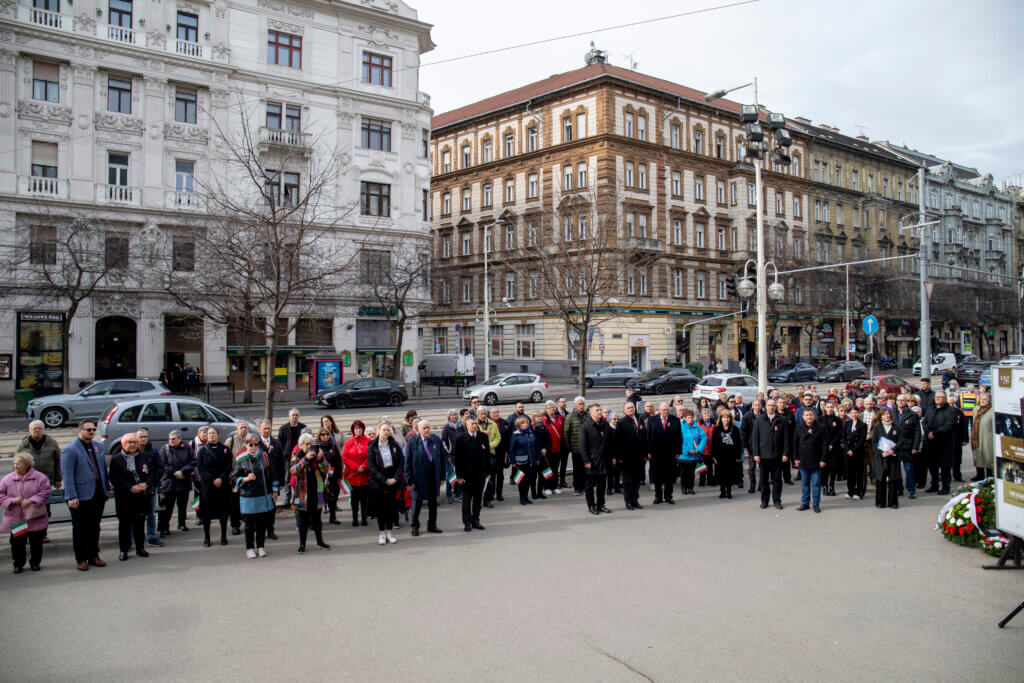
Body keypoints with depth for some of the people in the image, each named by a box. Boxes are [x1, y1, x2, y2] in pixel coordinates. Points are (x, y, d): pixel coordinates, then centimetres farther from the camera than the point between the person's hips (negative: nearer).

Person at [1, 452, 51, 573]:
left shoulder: (40, 477, -4)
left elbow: (45, 493, -7)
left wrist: (30, 500, -18)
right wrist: (12, 500, -14)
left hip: (35, 518, -1)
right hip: (15, 519, 1)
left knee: (36, 542, 8)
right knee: (17, 542, 2)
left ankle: (35, 563, 24)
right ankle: (18, 564, 19)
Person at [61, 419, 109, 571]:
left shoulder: (97, 447, 12)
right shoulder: (70, 450, -8)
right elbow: (67, 475, -12)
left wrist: (106, 489, 15)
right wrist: (71, 496, -17)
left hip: (98, 495, 6)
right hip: (81, 497, -6)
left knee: (94, 527, 13)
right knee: (80, 529, 5)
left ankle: (94, 556, 24)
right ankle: (81, 559, 14)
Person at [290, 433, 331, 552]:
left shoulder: (317, 455, 4)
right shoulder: (297, 457, -2)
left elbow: (326, 469, -6)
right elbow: (293, 470, -20)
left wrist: (321, 459, -25)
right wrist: (305, 459, -30)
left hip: (317, 493, 2)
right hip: (302, 493, -2)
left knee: (317, 519, 13)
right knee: (302, 520, 4)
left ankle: (320, 541, 24)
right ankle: (302, 544, 14)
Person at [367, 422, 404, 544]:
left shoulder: (395, 445, 3)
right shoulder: (372, 447, -2)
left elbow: (401, 462, 2)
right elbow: (371, 465, -7)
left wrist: (396, 478, -11)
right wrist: (384, 479, -14)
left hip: (393, 480, 2)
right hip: (378, 482, -2)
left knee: (391, 506, 5)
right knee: (380, 507, 2)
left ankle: (390, 533, 14)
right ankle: (382, 534, 11)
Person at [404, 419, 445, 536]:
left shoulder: (436, 440, 2)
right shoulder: (412, 442, -8)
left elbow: (441, 459, 6)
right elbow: (407, 462, -6)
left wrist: (442, 476, 3)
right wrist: (410, 480, -10)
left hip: (434, 476, 3)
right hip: (419, 477, -3)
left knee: (433, 502, 13)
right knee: (417, 502, 8)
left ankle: (432, 525, 28)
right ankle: (415, 527, 24)